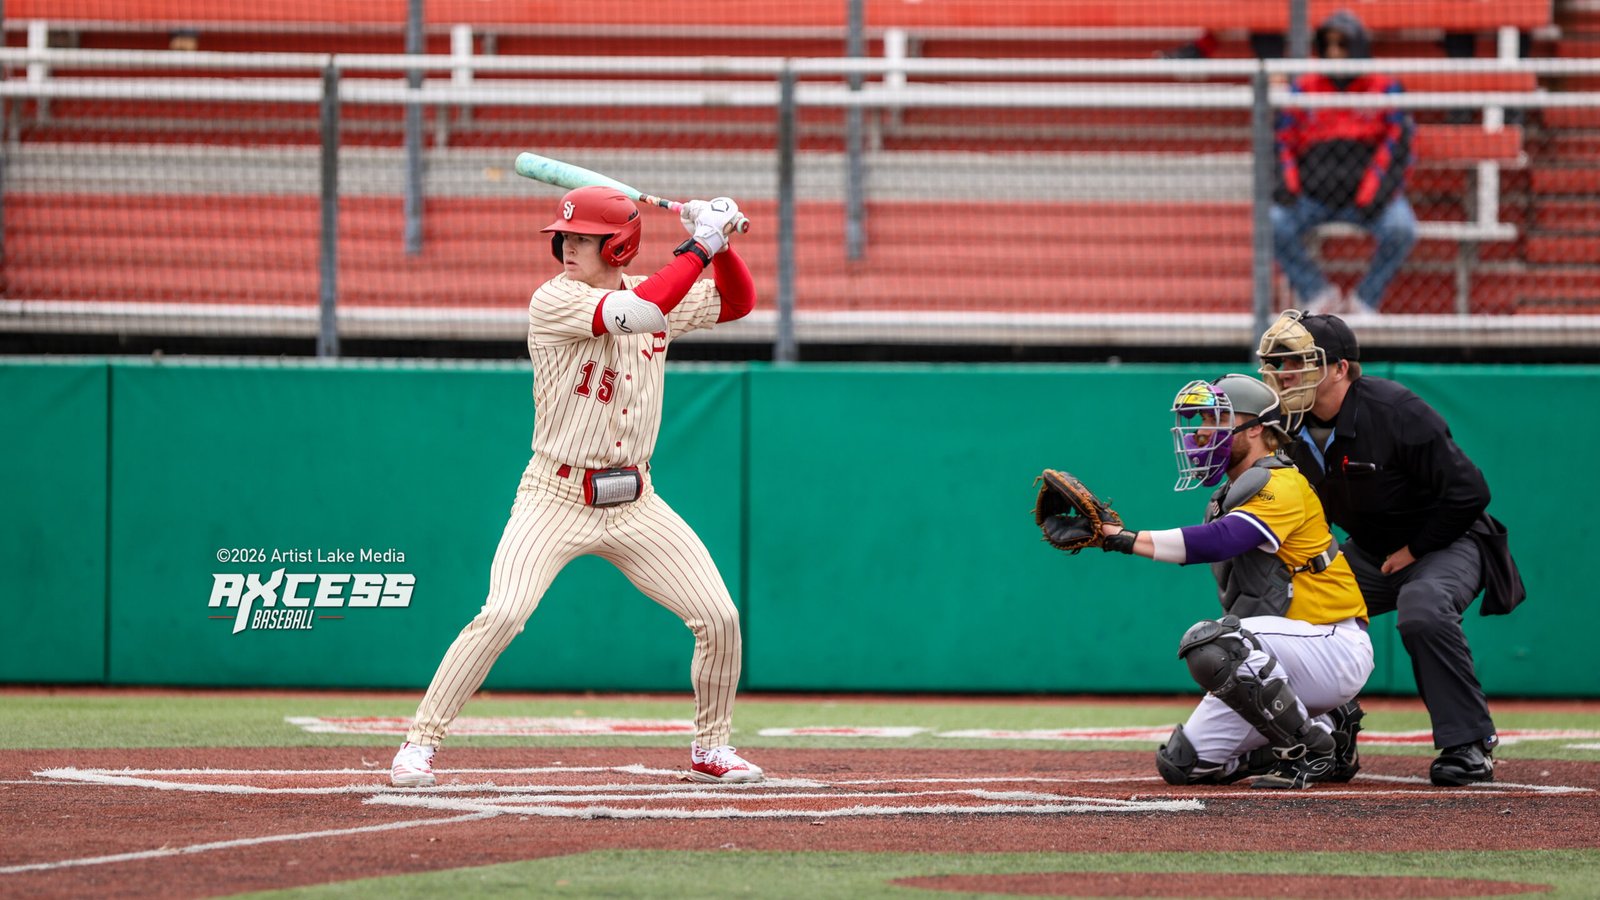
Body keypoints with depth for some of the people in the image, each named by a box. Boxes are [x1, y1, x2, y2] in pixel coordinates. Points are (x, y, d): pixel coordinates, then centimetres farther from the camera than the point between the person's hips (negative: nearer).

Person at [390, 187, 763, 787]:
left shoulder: (654, 294, 5)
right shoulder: (553, 301, -13)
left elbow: (738, 302, 11)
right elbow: (642, 313, -27)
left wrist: (721, 245, -6)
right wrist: (699, 248, -20)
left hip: (635, 503, 5)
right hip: (556, 499, -5)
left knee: (720, 617, -1)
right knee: (501, 614, -23)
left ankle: (711, 749, 20)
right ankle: (420, 743, -12)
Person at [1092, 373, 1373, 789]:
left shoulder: (1281, 485, -15)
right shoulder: (1228, 497, 18)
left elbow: (1218, 541, -30)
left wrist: (1127, 539, -35)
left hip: (1335, 646, -10)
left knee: (1210, 643, -35)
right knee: (1183, 763, 2)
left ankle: (1313, 750, -19)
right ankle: (1326, 729, 12)